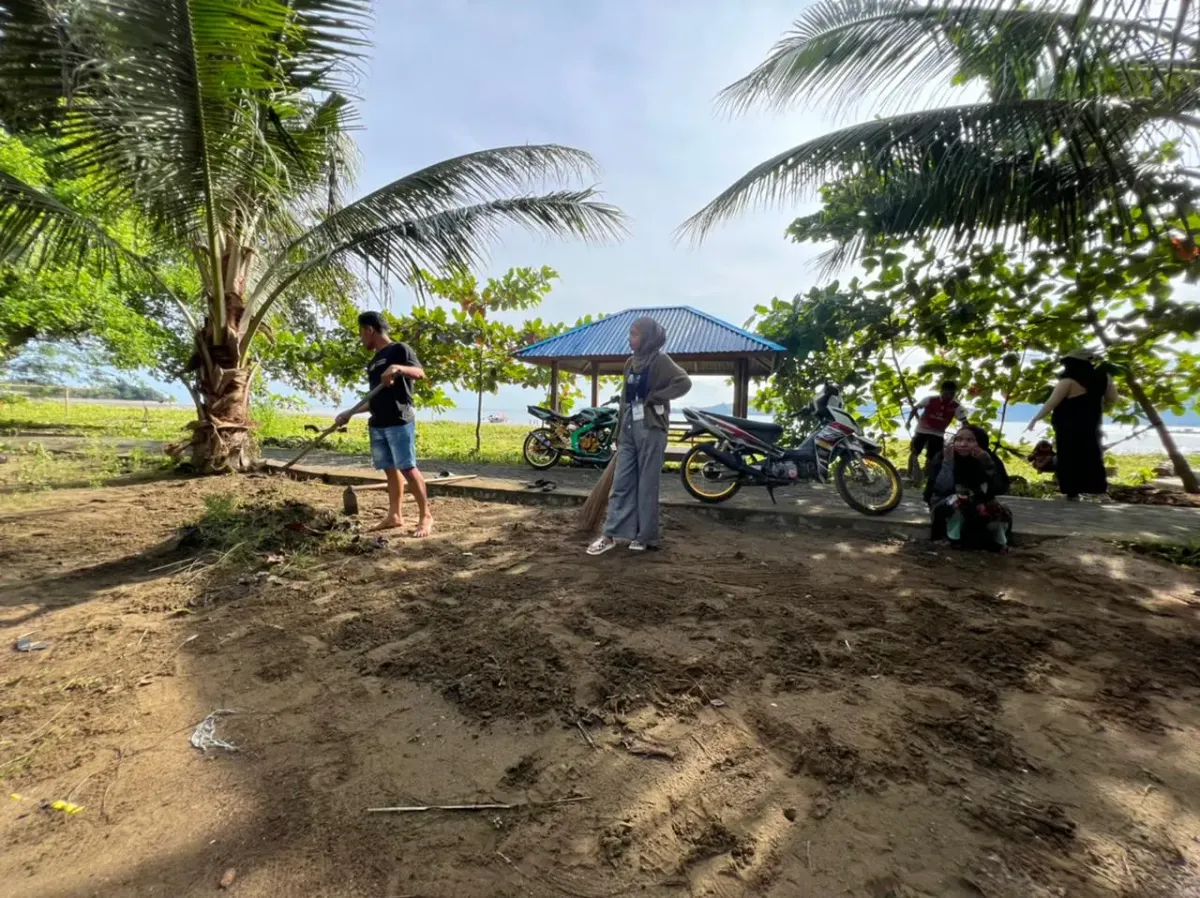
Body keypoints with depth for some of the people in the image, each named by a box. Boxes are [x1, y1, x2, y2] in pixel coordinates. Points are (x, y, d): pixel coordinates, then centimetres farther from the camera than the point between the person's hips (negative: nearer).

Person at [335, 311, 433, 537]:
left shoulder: (399, 349, -2)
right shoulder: (373, 361, 22)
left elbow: (420, 373, -18)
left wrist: (398, 368, -36)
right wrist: (350, 413, 24)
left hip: (400, 422, -8)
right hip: (377, 424, 8)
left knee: (408, 469, -10)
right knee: (390, 470, 8)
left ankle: (426, 516, -4)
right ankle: (395, 516, 14)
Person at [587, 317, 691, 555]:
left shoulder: (660, 360, -4)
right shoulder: (631, 362, 16)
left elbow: (684, 383, -18)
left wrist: (654, 397, -14)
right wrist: (618, 431, 15)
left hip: (650, 428, -7)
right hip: (629, 427, 7)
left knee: (647, 484, 0)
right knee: (621, 482, 4)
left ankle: (646, 537, 10)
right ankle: (611, 535, 7)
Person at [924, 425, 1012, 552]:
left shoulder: (988, 460, -9)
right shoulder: (943, 457, -17)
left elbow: (1001, 489, -18)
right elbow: (940, 489, -28)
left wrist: (988, 465, -28)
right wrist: (947, 463, -33)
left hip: (977, 514, 3)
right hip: (945, 512, -3)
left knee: (1001, 513, -24)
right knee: (958, 500, -33)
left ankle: (999, 540, 6)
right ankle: (954, 538, -15)